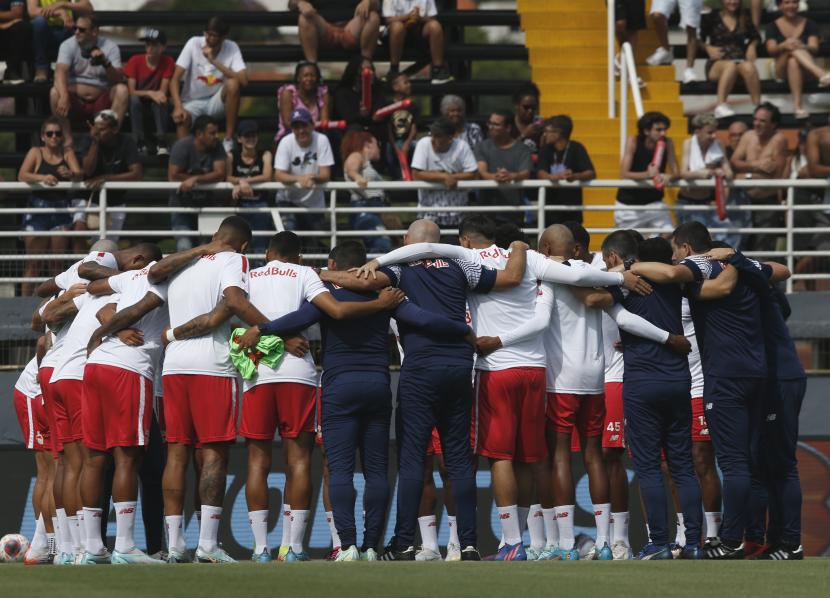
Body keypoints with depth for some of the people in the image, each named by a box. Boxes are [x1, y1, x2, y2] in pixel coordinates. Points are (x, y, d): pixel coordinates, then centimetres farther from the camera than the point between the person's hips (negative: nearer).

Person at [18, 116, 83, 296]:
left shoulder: (67, 153, 8)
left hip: (61, 208, 2)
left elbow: (80, 174, -4)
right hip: (38, 207, -2)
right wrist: (42, 178, -31)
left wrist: (70, 174, -28)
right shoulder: (36, 153, 1)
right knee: (34, 263, -3)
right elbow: (22, 176, -12)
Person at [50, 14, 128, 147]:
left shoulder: (109, 47, -2)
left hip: (101, 103, 0)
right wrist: (64, 96, -39)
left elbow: (118, 80, -12)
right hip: (75, 103, 0)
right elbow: (60, 72, -20)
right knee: (55, 92, -29)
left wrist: (106, 63, -31)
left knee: (122, 90, -25)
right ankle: (68, 140, -29)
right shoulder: (68, 45, -3)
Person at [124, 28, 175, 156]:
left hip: (157, 107, 0)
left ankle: (161, 143, -38)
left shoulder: (168, 62, -9)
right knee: (134, 99, -34)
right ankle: (140, 144, -35)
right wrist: (150, 93, -32)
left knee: (160, 100, -34)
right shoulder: (135, 61, -9)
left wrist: (156, 95, -36)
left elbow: (163, 91, -14)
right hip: (139, 105, 0)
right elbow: (132, 92, -16)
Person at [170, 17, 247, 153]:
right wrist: (178, 107, -30)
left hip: (216, 101, 1)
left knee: (233, 84, -29)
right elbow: (175, 79, -14)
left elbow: (243, 80, -24)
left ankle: (229, 140, -21)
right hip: (192, 102, -1)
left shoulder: (231, 48, -10)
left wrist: (215, 62, -28)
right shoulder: (194, 44, -10)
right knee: (181, 118, -35)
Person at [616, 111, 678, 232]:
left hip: (654, 202, 2)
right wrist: (648, 174, -38)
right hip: (629, 204, -2)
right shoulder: (633, 142, -15)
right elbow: (624, 174, -21)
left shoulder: (668, 143, -8)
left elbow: (676, 173, -9)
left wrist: (668, 176, -34)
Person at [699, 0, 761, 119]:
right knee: (731, 65, -39)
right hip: (717, 64, -2)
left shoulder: (744, 20, 19)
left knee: (749, 66, -35)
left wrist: (752, 46, 10)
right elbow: (700, 38, 9)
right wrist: (708, 48, -9)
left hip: (740, 59, 2)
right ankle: (721, 106, -46)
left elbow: (755, 37, 30)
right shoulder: (712, 18, 9)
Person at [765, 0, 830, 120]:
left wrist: (802, 47, -34)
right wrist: (784, 46, -32)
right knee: (792, 48, -35)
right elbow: (771, 50, -7)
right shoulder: (773, 27, 8)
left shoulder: (809, 24, 7)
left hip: (805, 70, 1)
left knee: (793, 61, -38)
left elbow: (814, 48, -8)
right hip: (782, 70, -1)